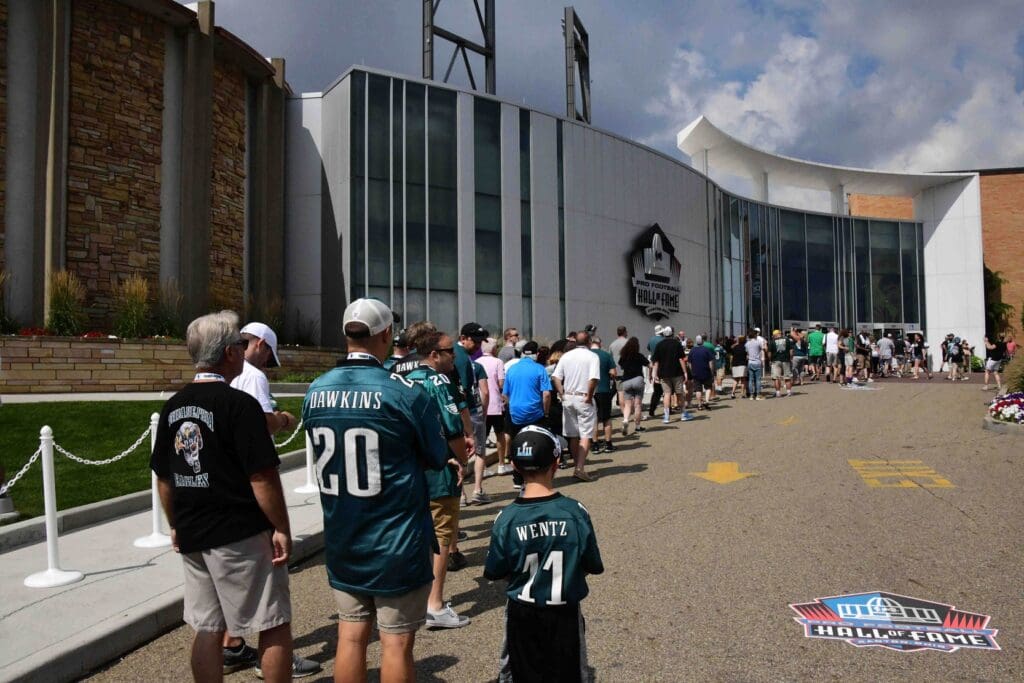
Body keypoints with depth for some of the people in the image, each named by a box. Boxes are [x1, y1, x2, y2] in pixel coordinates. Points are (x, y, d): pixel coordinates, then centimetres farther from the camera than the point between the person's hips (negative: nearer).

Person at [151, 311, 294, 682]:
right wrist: (281, 529, -12)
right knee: (274, 626, 5)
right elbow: (262, 477, -19)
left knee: (207, 630, 15)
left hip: (192, 537, 8)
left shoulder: (172, 407, 6)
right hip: (242, 535, -7)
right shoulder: (239, 404, -16)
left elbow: (163, 478, 13)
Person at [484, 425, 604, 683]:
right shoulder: (575, 512, -14)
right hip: (565, 614, 0)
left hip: (522, 615, 1)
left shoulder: (506, 519, -14)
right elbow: (593, 566, -4)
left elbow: (493, 572, -4)